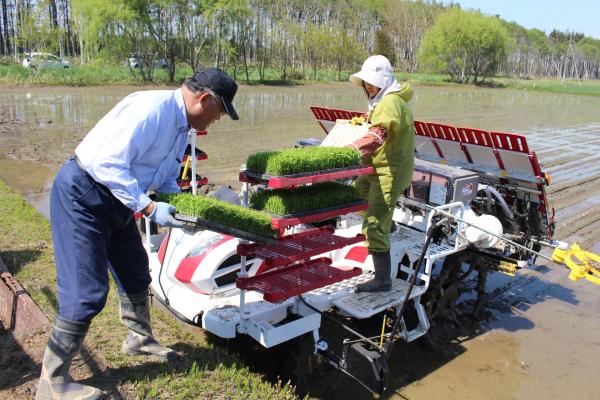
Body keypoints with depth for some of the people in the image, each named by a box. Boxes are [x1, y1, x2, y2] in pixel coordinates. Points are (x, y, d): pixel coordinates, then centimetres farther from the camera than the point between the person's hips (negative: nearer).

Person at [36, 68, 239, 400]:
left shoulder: (182, 127, 8)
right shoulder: (152, 108, -24)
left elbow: (166, 180, 16)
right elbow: (107, 163, -29)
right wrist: (149, 208, -26)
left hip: (116, 200, 10)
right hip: (81, 196, -10)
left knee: (136, 275, 19)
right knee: (87, 293, -8)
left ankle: (139, 339, 41)